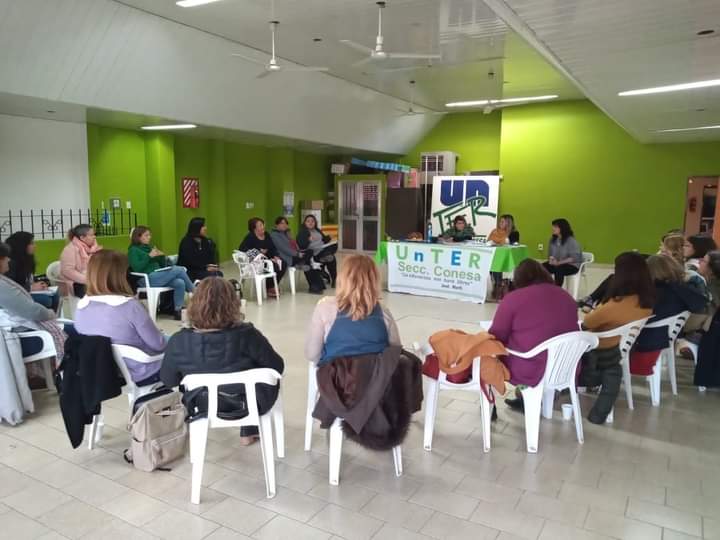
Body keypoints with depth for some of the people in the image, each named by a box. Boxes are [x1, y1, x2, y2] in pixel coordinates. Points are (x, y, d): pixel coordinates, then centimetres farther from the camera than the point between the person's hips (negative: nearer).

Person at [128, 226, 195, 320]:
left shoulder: (150, 247, 24)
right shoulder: (133, 250, 5)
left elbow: (162, 265, 24)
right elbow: (137, 267, -13)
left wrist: (162, 256, 4)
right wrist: (149, 256, -14)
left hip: (158, 276, 7)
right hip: (147, 279, -7)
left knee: (180, 283, -25)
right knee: (179, 270, -22)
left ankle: (178, 311, -22)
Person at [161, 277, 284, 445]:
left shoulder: (179, 341, -23)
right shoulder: (246, 335, -29)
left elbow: (168, 381, -7)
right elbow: (277, 367, -15)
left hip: (202, 406, 3)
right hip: (248, 403, -2)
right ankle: (249, 433, 40)